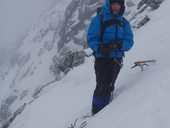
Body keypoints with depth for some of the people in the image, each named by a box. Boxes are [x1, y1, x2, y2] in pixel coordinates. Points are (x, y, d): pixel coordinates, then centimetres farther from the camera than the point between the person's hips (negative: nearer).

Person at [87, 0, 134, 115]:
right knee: (102, 86, -11)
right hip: (102, 58, -4)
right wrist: (99, 48, -28)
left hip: (117, 59, 5)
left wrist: (119, 45, -20)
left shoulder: (124, 22, 10)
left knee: (109, 87, 13)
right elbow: (91, 38, -8)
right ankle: (97, 113, 0)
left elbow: (129, 41, 2)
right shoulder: (99, 18, -3)